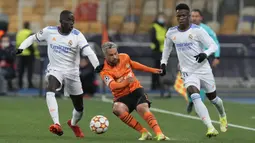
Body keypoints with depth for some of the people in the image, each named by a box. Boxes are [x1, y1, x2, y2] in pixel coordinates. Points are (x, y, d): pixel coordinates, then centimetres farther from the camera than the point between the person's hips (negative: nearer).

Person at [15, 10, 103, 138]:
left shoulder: (77, 35, -12)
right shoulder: (49, 31, -6)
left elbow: (88, 51, -25)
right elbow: (33, 38, 10)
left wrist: (97, 65, -41)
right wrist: (21, 47, -6)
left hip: (72, 73, 1)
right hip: (55, 69, 0)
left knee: (79, 107, 10)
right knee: (50, 90, -34)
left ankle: (73, 123, 46)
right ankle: (57, 125, -41)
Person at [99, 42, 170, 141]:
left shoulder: (124, 57, 2)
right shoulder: (105, 72, -14)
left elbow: (133, 64, 25)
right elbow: (113, 86, -32)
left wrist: (152, 70, 31)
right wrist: (126, 82, -50)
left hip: (135, 90, 2)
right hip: (121, 97, -2)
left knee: (142, 108, -28)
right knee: (117, 109, -34)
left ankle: (159, 134, -39)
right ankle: (144, 133, -29)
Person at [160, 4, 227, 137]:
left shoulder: (198, 30, -14)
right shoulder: (171, 33, -1)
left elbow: (213, 45, -15)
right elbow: (167, 47, 20)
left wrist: (205, 53, -34)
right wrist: (163, 62, 15)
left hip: (203, 69, -1)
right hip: (188, 72, 1)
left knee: (213, 98, 15)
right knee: (195, 96, -25)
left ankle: (223, 116, 50)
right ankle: (210, 128, -32)